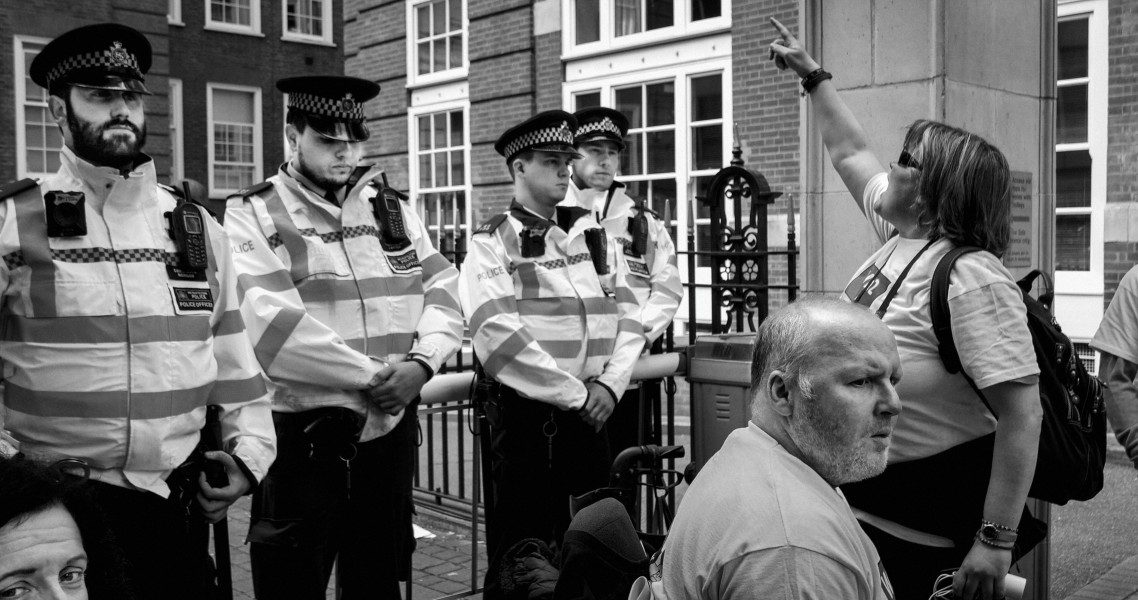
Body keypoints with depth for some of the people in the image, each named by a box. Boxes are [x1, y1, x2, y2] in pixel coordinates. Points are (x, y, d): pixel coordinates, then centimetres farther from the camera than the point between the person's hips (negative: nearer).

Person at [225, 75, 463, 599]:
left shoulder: (394, 210, 11)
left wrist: (421, 362, -14)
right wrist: (372, 375, -17)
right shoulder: (252, 215, -4)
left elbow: (443, 294, 6)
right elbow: (271, 324, -18)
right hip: (302, 437, -4)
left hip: (390, 432, 5)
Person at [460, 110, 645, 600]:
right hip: (524, 416, -5)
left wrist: (609, 384, -8)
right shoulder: (491, 243, -5)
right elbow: (499, 338, -17)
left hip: (589, 415, 5)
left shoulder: (591, 234, 11)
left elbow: (627, 315, 7)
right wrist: (576, 394, -16)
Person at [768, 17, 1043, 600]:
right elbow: (849, 151, 18)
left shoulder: (972, 279, -24)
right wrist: (811, 74, 25)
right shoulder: (898, 235, 1)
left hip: (932, 521, -8)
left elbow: (1023, 417, -26)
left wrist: (995, 542, -27)